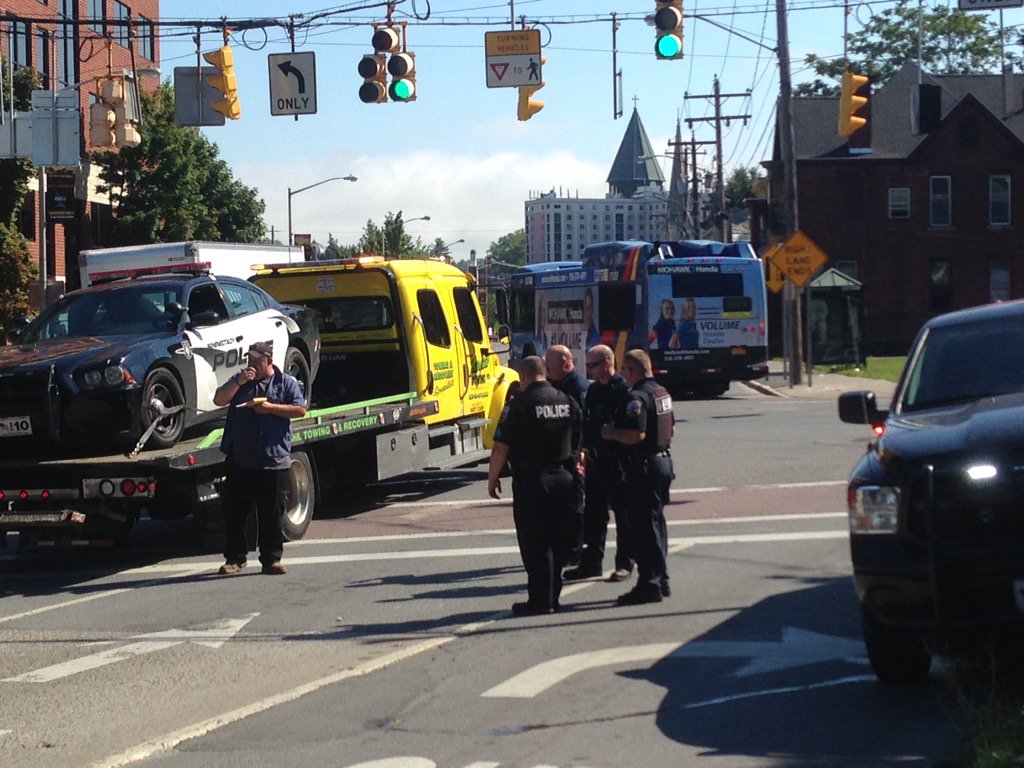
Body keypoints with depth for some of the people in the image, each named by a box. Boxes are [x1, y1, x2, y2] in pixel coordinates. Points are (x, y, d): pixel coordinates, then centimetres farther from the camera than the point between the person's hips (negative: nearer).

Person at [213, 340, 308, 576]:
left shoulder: (286, 383, 6)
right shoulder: (240, 379, 12)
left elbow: (300, 409, -4)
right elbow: (218, 400, 2)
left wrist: (271, 408, -12)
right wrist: (239, 383, -10)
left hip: (273, 461, -2)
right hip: (240, 460, 3)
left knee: (271, 513, 1)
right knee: (234, 512, 5)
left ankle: (271, 559, 8)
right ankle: (235, 558, 14)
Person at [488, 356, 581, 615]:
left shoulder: (519, 404, -13)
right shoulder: (567, 401, 6)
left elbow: (501, 447, -13)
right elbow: (580, 440, 14)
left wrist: (492, 477, -2)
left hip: (531, 480, -6)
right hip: (562, 477, 6)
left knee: (535, 544, -1)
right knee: (555, 541, 14)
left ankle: (540, 600, 0)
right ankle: (553, 597, 19)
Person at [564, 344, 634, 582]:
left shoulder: (623, 390, -12)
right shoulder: (593, 391, 13)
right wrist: (585, 451, 10)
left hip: (618, 461, -8)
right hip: (596, 461, 8)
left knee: (623, 514, 1)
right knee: (593, 513, 11)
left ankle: (625, 564, 8)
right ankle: (591, 561, 18)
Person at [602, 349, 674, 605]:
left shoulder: (637, 397, -18)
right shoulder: (662, 392, 13)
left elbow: (636, 435, -28)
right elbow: (669, 429, 21)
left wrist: (611, 433, -13)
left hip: (644, 466, -10)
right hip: (663, 460, 10)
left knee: (643, 526, -6)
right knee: (656, 522, 17)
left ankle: (649, 585, -6)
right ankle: (661, 580, 23)